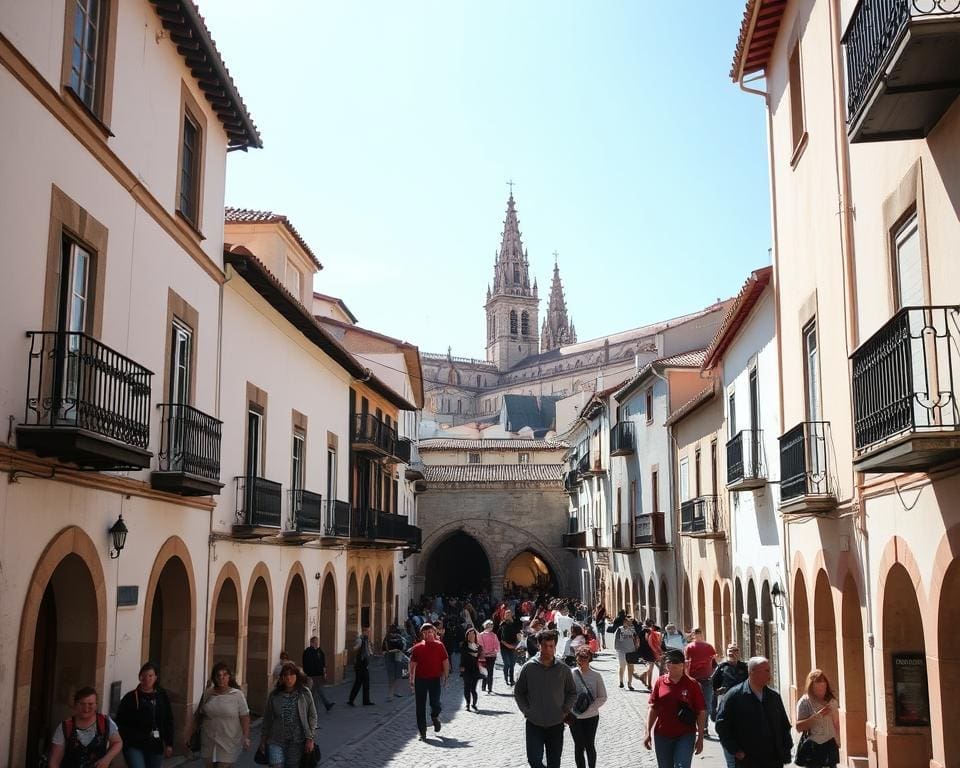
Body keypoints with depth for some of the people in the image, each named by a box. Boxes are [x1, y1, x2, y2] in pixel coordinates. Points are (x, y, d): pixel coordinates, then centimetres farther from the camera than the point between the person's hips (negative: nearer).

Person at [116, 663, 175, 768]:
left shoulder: (162, 696, 5)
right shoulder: (130, 697, -5)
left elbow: (168, 721, 9)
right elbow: (120, 722, -2)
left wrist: (169, 744, 6)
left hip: (156, 747, 4)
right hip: (134, 746, -4)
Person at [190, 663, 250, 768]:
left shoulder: (237, 694, -8)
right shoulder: (207, 694, 1)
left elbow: (244, 717, -8)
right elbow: (199, 714, 10)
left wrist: (246, 737, -13)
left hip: (228, 742, -3)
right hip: (208, 741, 3)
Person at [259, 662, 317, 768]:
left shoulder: (305, 693, -3)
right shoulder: (274, 695, -1)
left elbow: (312, 716, 0)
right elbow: (267, 718, 8)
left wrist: (310, 738, -4)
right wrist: (263, 739, 11)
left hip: (297, 742, 0)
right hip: (276, 740, 0)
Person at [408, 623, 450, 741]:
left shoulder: (439, 646, 2)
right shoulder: (417, 648, 4)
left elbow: (445, 662, 4)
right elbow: (412, 665, 7)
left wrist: (445, 677, 0)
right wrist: (412, 681, 4)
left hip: (435, 679, -1)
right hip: (420, 679, 1)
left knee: (435, 703, -7)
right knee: (420, 707, 3)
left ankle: (435, 717, 30)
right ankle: (422, 732, 12)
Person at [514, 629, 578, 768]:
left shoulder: (564, 669, -2)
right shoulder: (528, 668, -5)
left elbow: (572, 693, 10)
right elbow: (518, 692, 5)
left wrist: (565, 710, -1)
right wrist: (526, 710, -3)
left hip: (556, 725, 1)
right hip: (534, 724, -1)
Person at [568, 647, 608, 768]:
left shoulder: (596, 676, -7)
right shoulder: (572, 674, -7)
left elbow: (602, 697, -5)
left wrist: (589, 709, -15)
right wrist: (567, 712, -12)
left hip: (591, 717, 0)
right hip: (575, 717, 1)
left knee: (589, 745, 7)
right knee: (579, 746, 7)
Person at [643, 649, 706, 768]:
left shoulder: (692, 684, -7)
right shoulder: (660, 682, 0)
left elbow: (701, 712, -4)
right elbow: (653, 708, 6)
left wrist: (700, 738, -6)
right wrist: (648, 733, 3)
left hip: (685, 736, -3)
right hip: (662, 736, 3)